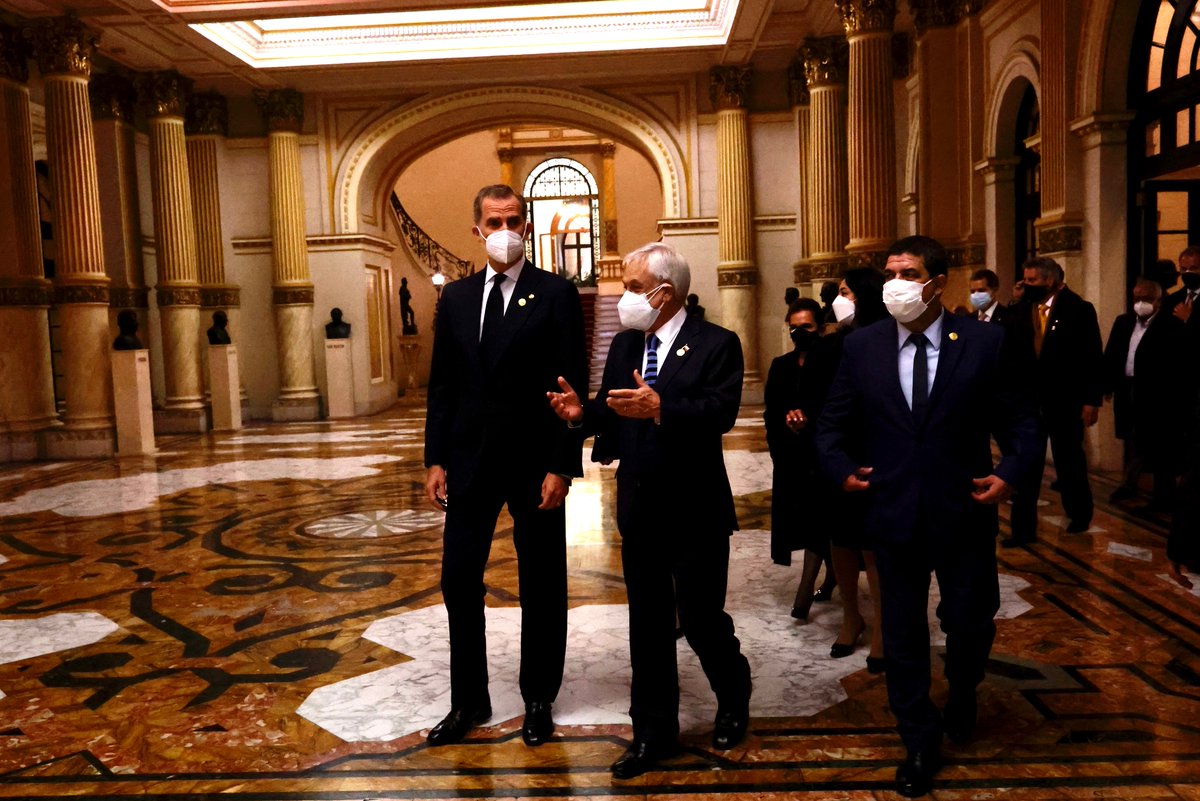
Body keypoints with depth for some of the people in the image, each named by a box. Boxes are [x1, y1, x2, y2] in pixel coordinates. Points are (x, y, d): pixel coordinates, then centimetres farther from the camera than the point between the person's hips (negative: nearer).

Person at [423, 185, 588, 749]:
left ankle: (539, 700, 28)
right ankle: (469, 701, 26)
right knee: (459, 581, 9)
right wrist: (436, 459, 4)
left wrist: (561, 466, -14)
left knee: (541, 587, 9)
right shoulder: (455, 297, 8)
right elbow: (442, 384, 9)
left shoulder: (556, 294, -5)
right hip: (470, 462, 4)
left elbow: (572, 387, -9)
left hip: (534, 464, -4)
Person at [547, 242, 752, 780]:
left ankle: (733, 700, 38)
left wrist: (660, 407, -37)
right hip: (638, 510, 5)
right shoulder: (623, 346, 8)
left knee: (701, 620, 7)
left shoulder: (716, 344, -10)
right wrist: (583, 413, -17)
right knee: (647, 627, 13)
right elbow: (612, 415, 4)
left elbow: (722, 412, -25)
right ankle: (654, 732, 29)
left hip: (695, 511, -5)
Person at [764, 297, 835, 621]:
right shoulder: (781, 366, 10)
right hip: (790, 457, 5)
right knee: (812, 522, 12)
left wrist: (809, 420, -21)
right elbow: (770, 412, 5)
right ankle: (830, 579, 30)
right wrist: (787, 419, -14)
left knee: (816, 522, -5)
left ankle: (805, 594, -3)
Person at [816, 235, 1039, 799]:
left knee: (971, 623, 14)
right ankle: (920, 742, 31)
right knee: (903, 632, 11)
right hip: (893, 514, 1)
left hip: (965, 513, 0)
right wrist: (843, 471, -8)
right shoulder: (861, 346, -2)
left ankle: (962, 695, 49)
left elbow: (1022, 421, 1)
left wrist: (1009, 472, -13)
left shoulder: (984, 342, -5)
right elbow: (832, 426, 6)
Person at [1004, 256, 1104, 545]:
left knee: (1069, 461, 15)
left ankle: (1080, 514, 38)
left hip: (1066, 401, -2)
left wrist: (1092, 400, -11)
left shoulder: (1079, 310, -7)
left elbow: (1094, 359, -8)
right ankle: (1023, 528, 11)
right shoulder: (1020, 312, 3)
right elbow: (1012, 355, 0)